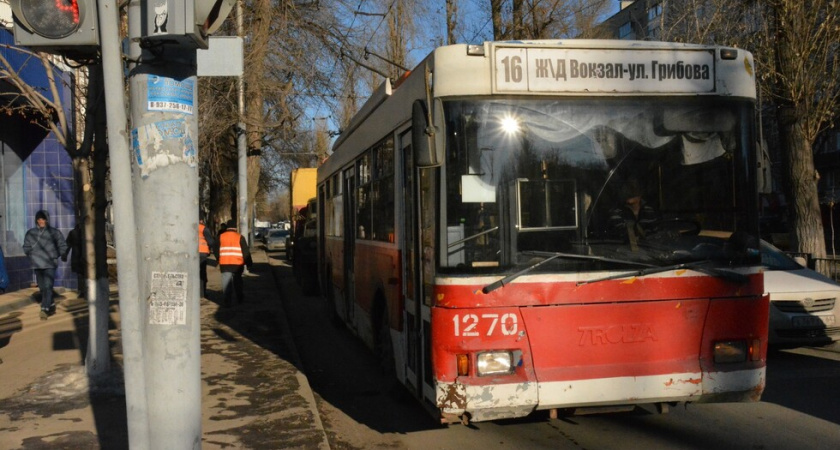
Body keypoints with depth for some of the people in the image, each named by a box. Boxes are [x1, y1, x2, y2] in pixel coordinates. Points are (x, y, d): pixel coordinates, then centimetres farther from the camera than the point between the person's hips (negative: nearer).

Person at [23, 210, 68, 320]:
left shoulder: (54, 232, -4)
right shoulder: (31, 233, 3)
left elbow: (63, 246, 2)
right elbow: (26, 247, 15)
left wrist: (55, 256, -4)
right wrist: (32, 256, 3)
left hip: (50, 265, -4)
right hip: (37, 265, 4)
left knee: (48, 287, -13)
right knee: (42, 288, 11)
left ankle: (44, 309, -15)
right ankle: (51, 306, 27)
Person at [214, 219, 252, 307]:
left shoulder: (221, 237, 5)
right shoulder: (240, 237, 1)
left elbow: (216, 250, 12)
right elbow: (246, 252, 0)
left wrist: (219, 259, 28)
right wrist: (249, 264, 6)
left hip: (224, 264, 0)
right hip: (237, 264, 0)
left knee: (226, 283, 1)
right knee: (238, 281, 16)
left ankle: (228, 301, -8)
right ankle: (241, 299, 24)